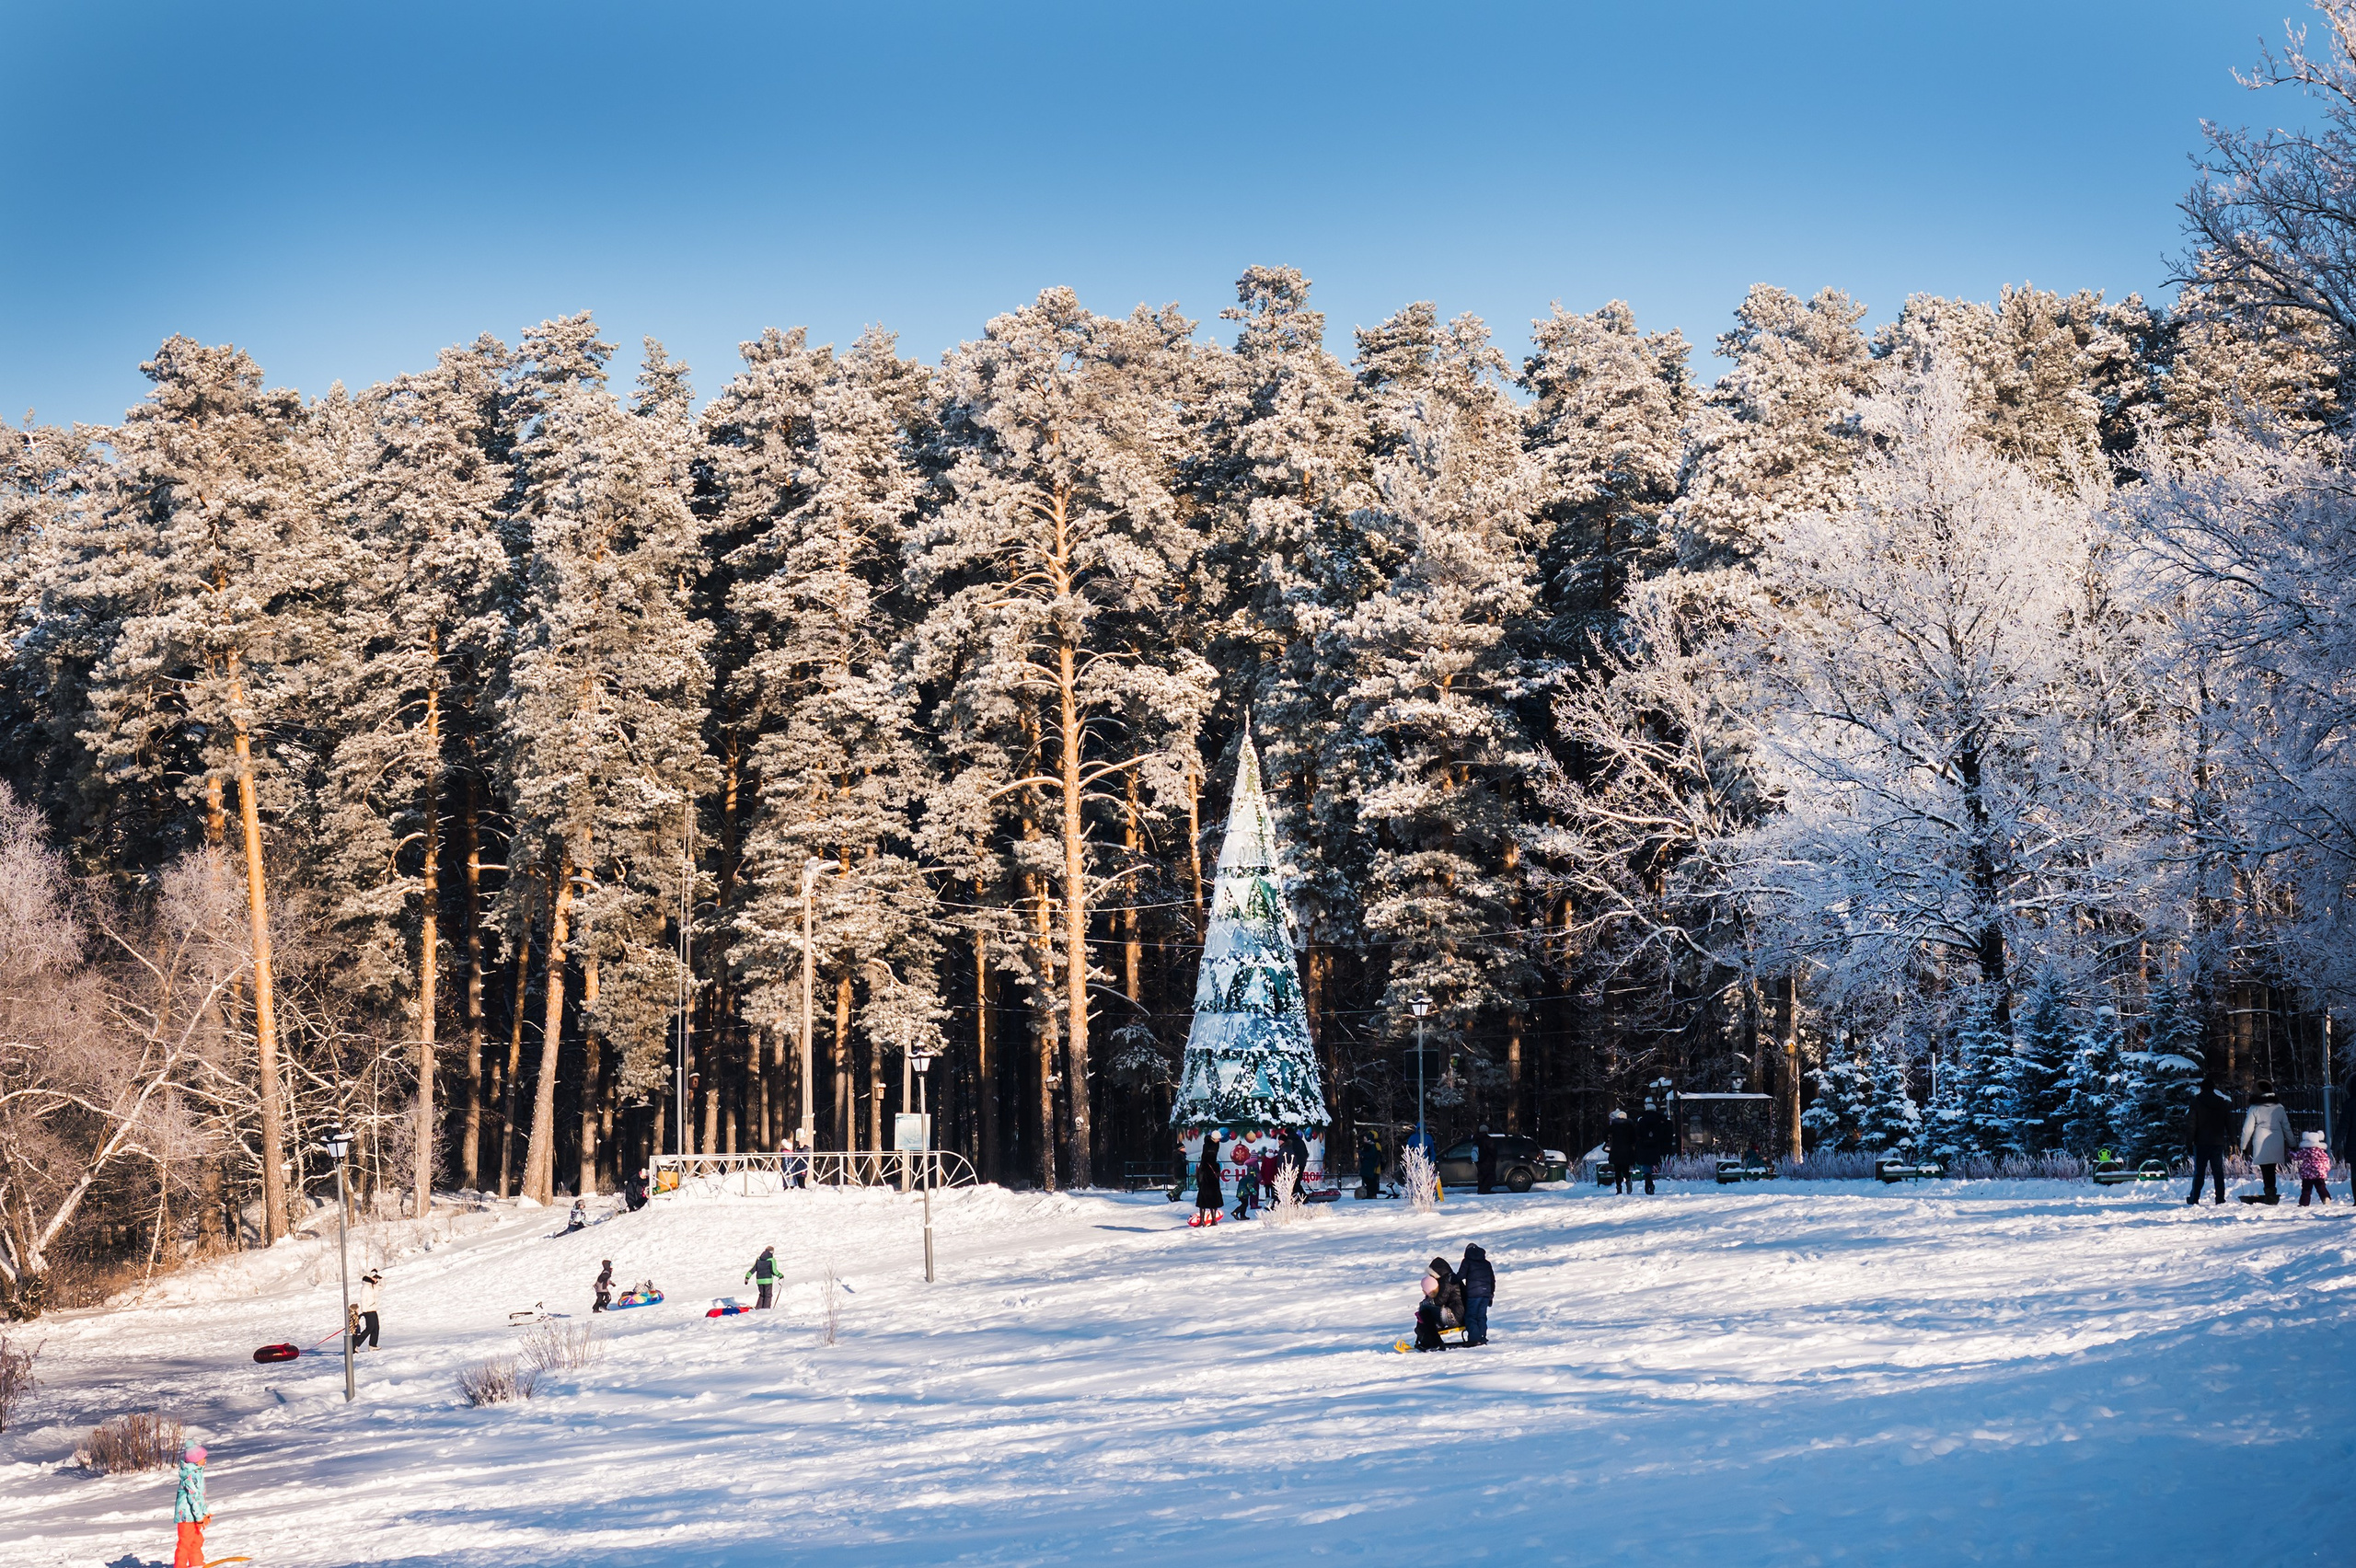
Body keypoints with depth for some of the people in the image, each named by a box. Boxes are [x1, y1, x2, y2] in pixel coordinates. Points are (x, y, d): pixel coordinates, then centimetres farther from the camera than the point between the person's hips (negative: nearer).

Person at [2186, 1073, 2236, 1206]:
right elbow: (2229, 1123, 9)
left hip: (2201, 1143, -3)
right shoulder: (2223, 1103, 6)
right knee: (2218, 1172, 5)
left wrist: (2188, 1141, -3)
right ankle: (2220, 1198, 2)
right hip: (2218, 1142, 3)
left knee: (2198, 1171, 3)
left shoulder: (2196, 1102, -5)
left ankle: (2194, 1198, 4)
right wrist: (2231, 1139, 13)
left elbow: (2191, 1124, -7)